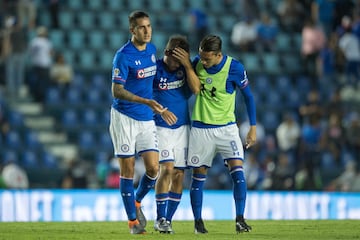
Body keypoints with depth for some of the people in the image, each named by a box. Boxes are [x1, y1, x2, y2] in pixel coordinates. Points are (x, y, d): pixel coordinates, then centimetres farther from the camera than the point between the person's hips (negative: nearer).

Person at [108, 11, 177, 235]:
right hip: (124, 117, -5)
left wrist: (161, 108, 24)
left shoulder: (152, 49, 7)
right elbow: (117, 91, -18)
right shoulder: (123, 56, -14)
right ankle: (133, 220, 7)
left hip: (147, 119, 5)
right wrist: (146, 102, -27)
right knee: (128, 169, -1)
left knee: (153, 168, -3)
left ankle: (137, 203, 23)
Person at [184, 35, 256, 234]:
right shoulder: (197, 62, -2)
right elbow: (195, 89, -2)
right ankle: (198, 222, 15)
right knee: (198, 176, 4)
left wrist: (253, 127, 2)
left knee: (237, 170, -16)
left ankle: (240, 219, -13)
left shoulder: (234, 68, -11)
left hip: (227, 128, -2)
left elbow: (248, 96, 0)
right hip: (200, 128, 2)